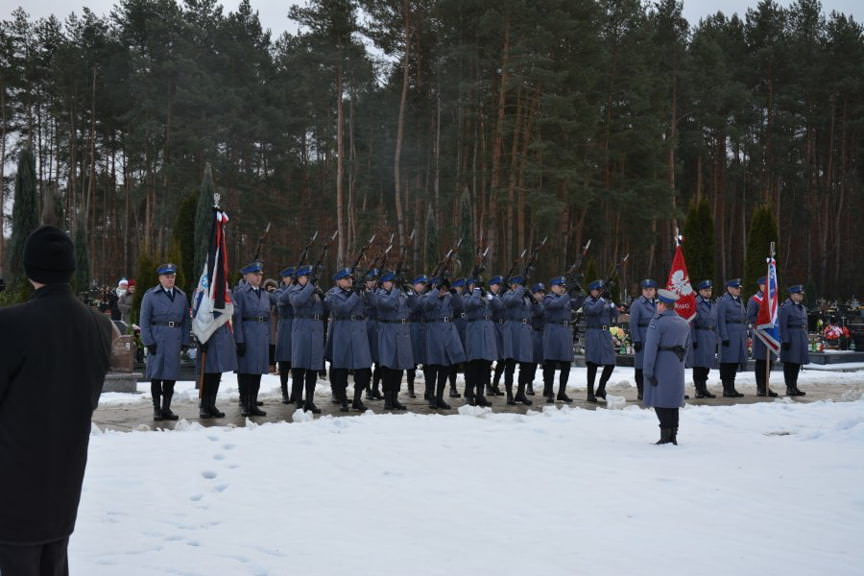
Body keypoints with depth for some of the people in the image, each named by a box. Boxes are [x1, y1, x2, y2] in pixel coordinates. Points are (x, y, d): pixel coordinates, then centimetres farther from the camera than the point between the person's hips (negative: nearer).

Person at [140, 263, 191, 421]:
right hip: (157, 339, -3)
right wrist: (148, 342, -9)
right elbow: (144, 320, -2)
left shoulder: (182, 296, 12)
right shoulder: (150, 295, 1)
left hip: (175, 339, 3)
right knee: (156, 374, 1)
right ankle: (157, 409, 8)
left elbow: (186, 320, 12)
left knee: (171, 374, 5)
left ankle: (166, 408, 14)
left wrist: (185, 341, 4)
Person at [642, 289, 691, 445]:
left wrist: (648, 370, -15)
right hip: (677, 369, 7)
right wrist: (680, 363, 18)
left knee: (660, 402, -3)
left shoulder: (658, 322, -12)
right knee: (673, 401, 12)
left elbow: (651, 348, -16)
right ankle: (673, 435, 14)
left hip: (661, 367, -7)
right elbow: (686, 347, 15)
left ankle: (666, 435, -8)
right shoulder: (684, 323, 13)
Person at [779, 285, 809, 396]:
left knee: (797, 363, 10)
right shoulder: (785, 307, -9)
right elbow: (782, 325, -14)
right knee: (789, 363, -4)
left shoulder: (802, 307, 17)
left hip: (801, 338, 8)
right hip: (790, 338, -8)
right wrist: (785, 340, -19)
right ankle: (790, 388, 0)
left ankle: (794, 387, 16)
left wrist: (805, 340, 18)